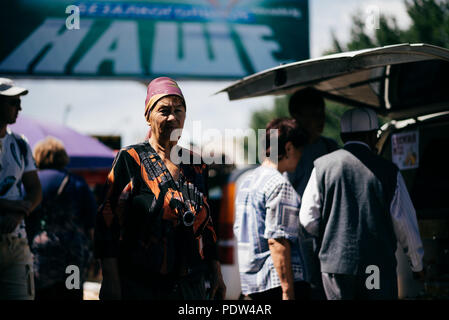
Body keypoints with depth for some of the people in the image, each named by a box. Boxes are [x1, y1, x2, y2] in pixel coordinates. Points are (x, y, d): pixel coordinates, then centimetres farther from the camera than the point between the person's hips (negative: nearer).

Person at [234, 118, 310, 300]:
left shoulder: (246, 182, 16)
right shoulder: (280, 185, -11)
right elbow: (277, 241, -18)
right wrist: (288, 292, -18)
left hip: (250, 283, 9)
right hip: (277, 281, -9)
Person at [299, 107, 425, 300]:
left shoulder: (323, 166, 1)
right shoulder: (388, 171, -1)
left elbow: (308, 219, 0)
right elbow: (405, 224, 3)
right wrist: (417, 264, 16)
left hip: (335, 264, 1)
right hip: (379, 266, -1)